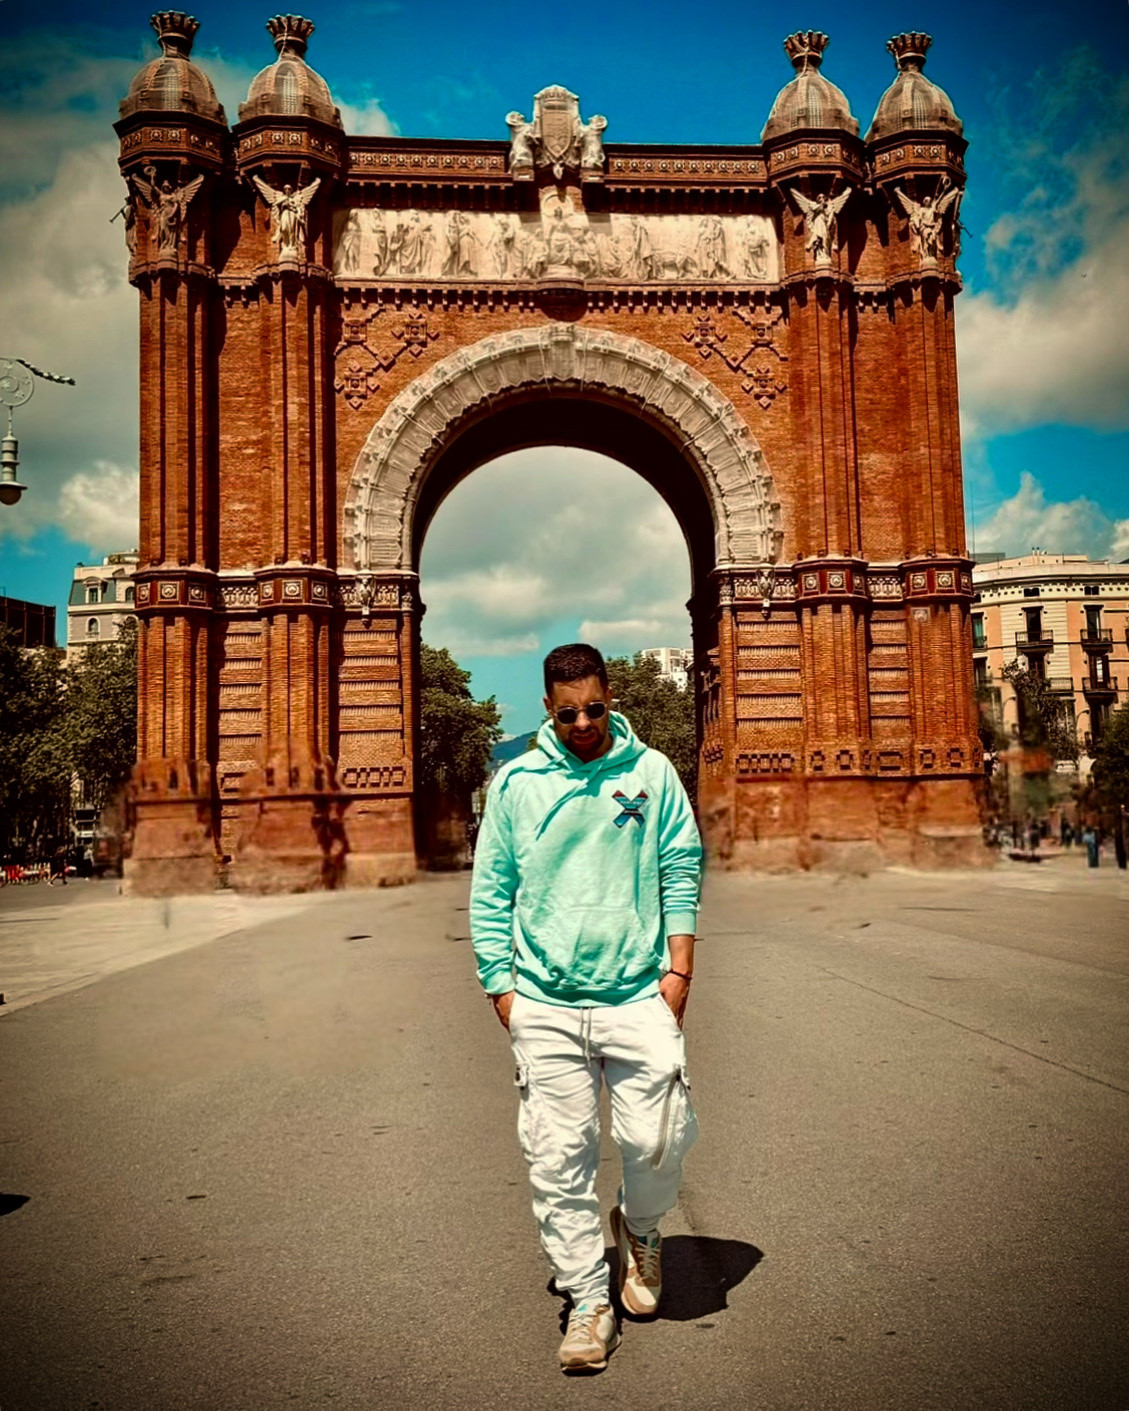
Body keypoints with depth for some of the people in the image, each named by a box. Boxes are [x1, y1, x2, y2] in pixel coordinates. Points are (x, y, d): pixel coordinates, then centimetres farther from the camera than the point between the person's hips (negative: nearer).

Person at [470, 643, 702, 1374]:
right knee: (558, 1162, 3)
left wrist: (679, 968, -2)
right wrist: (502, 987, 3)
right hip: (545, 1004, 1)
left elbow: (682, 871, 7)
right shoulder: (515, 783, 5)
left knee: (658, 1140, -4)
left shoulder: (651, 772, 5)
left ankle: (639, 1228, 30)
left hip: (638, 993, 0)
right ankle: (589, 1300, 19)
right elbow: (491, 893, 8)